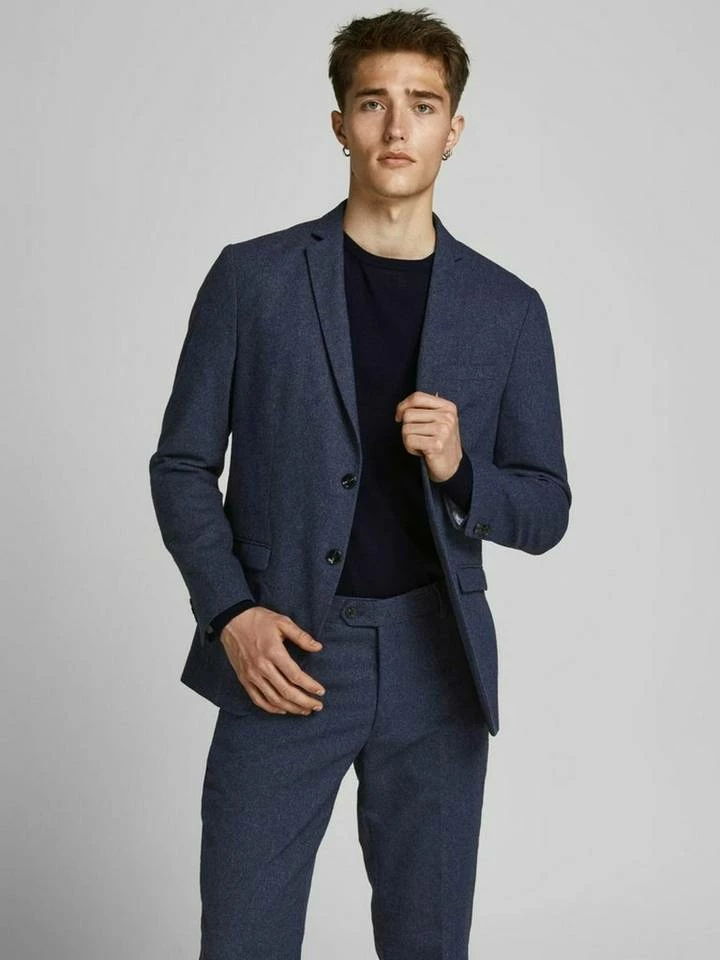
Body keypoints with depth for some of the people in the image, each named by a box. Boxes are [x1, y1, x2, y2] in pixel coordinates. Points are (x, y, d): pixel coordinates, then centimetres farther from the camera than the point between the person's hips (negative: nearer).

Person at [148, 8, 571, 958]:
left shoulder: (508, 308, 5)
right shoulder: (252, 276, 1)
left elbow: (545, 511, 7)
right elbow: (183, 465, 4)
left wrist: (458, 470, -13)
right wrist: (230, 612, -10)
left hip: (435, 666, 2)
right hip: (283, 659, -1)